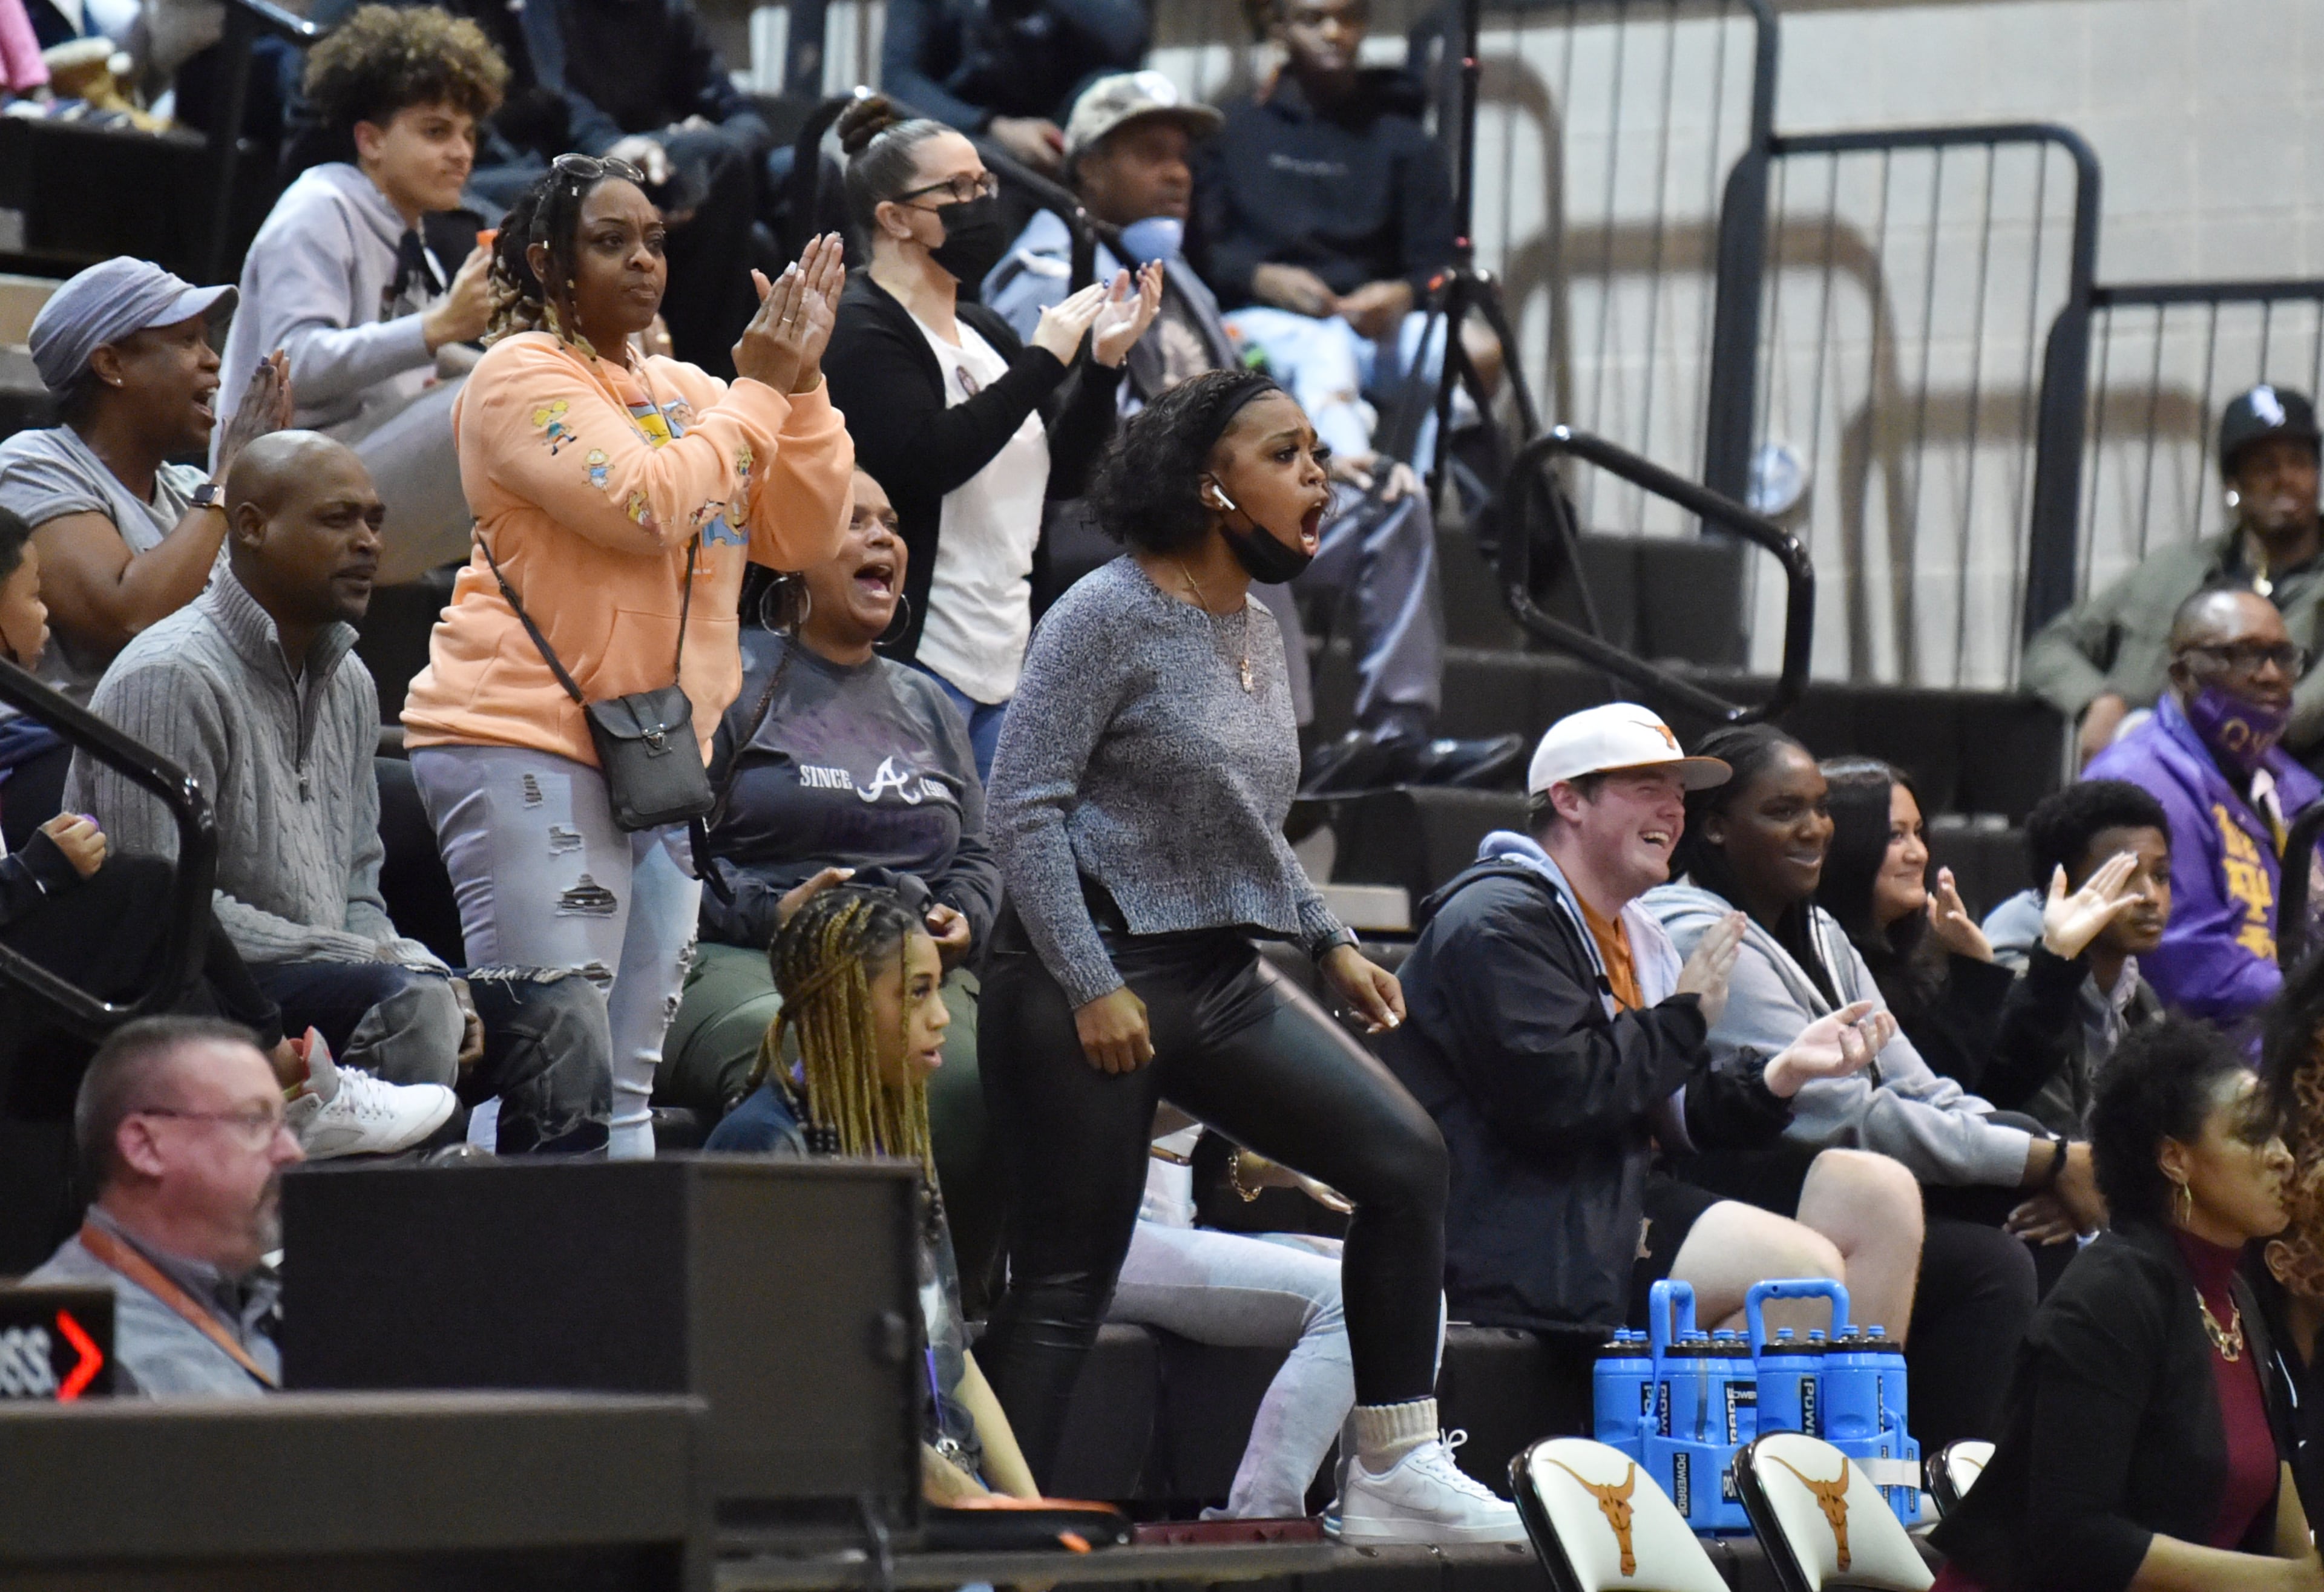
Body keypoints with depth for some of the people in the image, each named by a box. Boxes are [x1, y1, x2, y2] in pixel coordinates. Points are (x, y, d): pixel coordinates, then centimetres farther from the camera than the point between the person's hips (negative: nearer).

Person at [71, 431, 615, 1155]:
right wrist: (383, 962, -18)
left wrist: (420, 970, -3)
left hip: (326, 987, 9)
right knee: (410, 1001, -33)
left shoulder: (347, 681, 18)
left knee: (559, 1010, -5)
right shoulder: (170, 680, -11)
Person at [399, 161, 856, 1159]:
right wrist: (757, 394, -8)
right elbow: (643, 504, -18)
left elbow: (806, 536, 12)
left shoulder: (688, 392, 19)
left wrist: (803, 382, 1)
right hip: (527, 749, -8)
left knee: (626, 1085, 9)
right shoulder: (525, 375, -4)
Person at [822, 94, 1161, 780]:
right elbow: (926, 459, -23)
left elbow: (1062, 476, 17)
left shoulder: (985, 333, 16)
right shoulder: (862, 331, -8)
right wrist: (1043, 360, -17)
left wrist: (1104, 361, 5)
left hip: (1002, 665, 9)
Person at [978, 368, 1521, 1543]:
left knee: (1408, 1159, -1)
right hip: (1092, 975, -8)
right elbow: (1025, 806, -14)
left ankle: (1391, 1479, 2)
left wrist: (1329, 941, 14)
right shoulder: (1109, 616, -10)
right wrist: (1090, 986, -19)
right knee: (1066, 1282, -6)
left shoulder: (1258, 632, 14)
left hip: (1219, 977, 8)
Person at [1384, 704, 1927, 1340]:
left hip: (1622, 1201, 10)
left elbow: (1681, 1114, 17)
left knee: (1882, 1193, 1)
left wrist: (1784, 1070, -2)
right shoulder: (1498, 922, -11)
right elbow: (1556, 1099, -23)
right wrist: (1683, 1017, -11)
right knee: (1804, 1270, -24)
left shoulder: (1636, 936, 21)